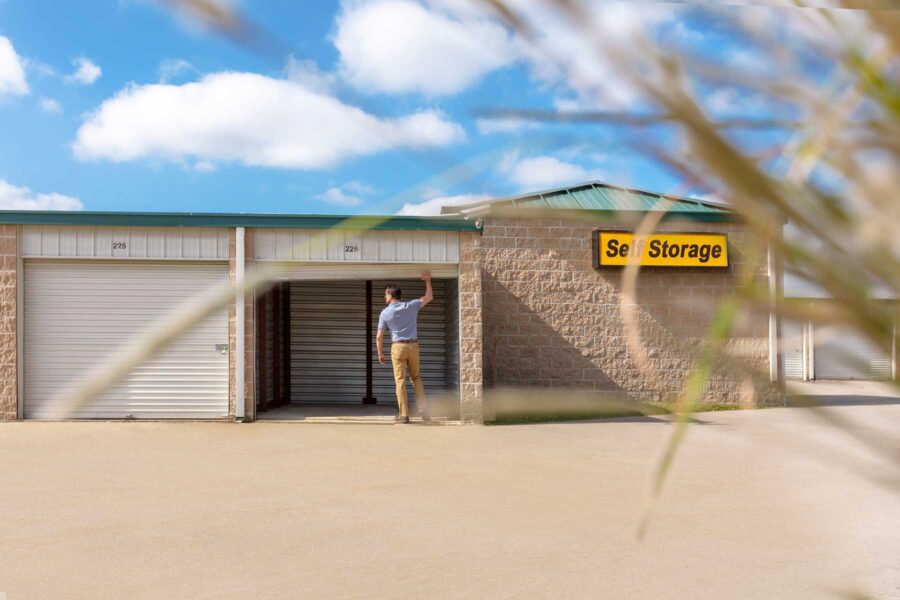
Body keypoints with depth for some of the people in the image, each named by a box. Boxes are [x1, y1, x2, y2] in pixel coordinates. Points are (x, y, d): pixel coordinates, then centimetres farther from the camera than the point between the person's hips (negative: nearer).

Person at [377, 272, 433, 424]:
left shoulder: (385, 313, -2)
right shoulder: (411, 306, 0)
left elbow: (379, 336, 0)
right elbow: (429, 297, 14)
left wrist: (380, 353, 12)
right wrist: (427, 281, 23)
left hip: (398, 347, -2)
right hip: (413, 346, 2)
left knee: (400, 380, 0)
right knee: (416, 377, 17)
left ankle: (404, 414, -2)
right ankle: (422, 407, 3)